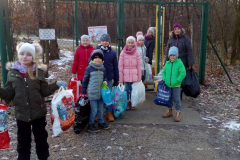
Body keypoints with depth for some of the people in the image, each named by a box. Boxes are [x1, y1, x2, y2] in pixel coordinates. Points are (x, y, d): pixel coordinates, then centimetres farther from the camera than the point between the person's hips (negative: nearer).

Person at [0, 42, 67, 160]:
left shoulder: (38, 71, -5)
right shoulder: (12, 72, -2)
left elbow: (44, 91, -3)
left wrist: (56, 85, -15)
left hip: (38, 112, -1)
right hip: (21, 114, 1)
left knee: (41, 139, 17)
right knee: (23, 141, 17)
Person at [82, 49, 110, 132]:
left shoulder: (103, 69, 5)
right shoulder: (89, 68, -8)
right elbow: (85, 81, -3)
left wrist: (105, 81, -3)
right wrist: (83, 92, -2)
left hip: (101, 93, 5)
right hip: (92, 93, -5)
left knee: (100, 109, 17)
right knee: (94, 109, -1)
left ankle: (101, 122, 32)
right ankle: (90, 125, 13)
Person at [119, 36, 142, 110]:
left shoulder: (136, 53, 2)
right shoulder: (123, 53, 0)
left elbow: (139, 66, 3)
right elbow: (120, 66, -1)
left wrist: (139, 77, -1)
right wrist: (120, 79, -3)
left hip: (134, 75, 1)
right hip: (126, 75, 0)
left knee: (133, 90, 6)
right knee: (126, 89, 4)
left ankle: (132, 104, 23)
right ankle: (127, 103, 22)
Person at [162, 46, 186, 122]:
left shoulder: (179, 63, -8)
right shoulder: (167, 63, 6)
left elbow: (183, 73, -11)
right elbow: (164, 72, 15)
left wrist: (177, 81, -16)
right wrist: (164, 79, 1)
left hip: (176, 85, -5)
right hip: (168, 85, 5)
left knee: (176, 99, 2)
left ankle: (178, 113, 13)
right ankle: (170, 111, 32)